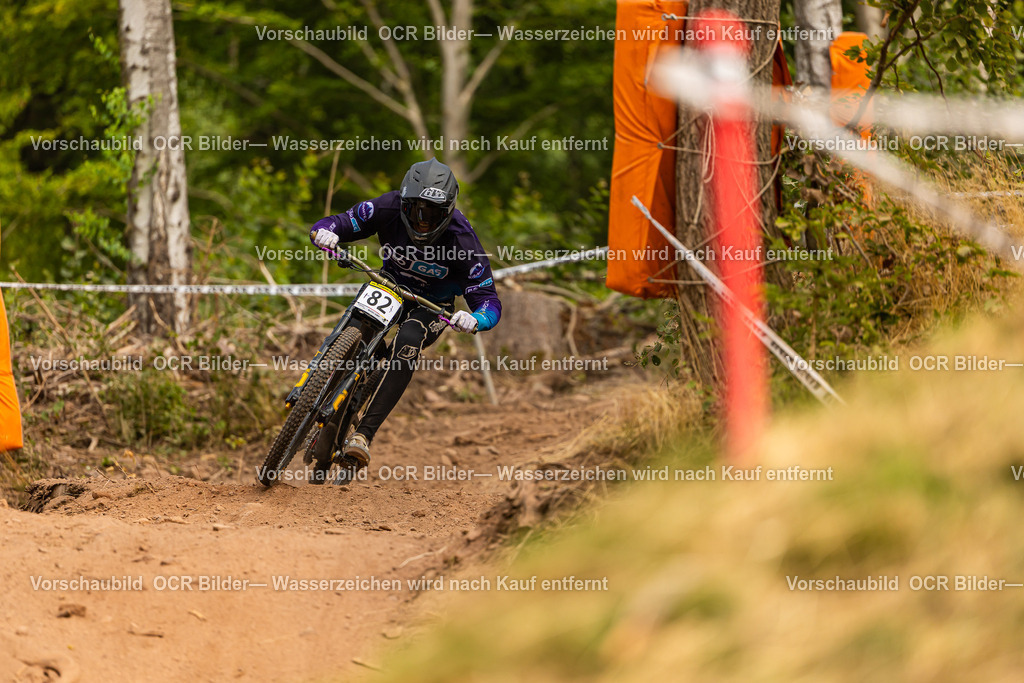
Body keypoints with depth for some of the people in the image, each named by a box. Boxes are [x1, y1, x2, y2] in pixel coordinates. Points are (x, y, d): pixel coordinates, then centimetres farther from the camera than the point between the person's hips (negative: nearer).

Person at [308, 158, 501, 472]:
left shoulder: (461, 239, -28)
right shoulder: (389, 208, -23)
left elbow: (488, 300, -26)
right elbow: (332, 225, -16)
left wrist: (474, 321, -50)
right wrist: (325, 233, -42)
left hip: (432, 307, -3)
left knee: (408, 341, -34)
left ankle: (363, 434, -39)